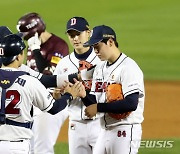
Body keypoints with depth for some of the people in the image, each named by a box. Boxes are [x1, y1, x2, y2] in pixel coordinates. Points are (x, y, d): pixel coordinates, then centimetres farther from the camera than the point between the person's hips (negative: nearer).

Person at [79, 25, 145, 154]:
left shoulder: (128, 67, -12)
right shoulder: (100, 68, 15)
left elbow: (131, 104, -22)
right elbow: (93, 103, 15)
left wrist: (98, 107, -18)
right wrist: (84, 95, -7)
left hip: (125, 132, -8)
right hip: (105, 132, 8)